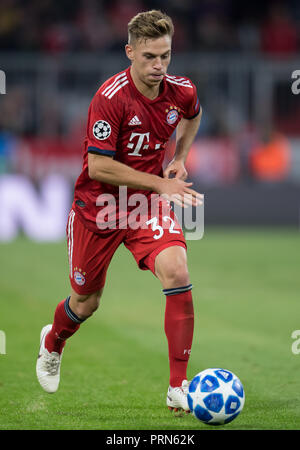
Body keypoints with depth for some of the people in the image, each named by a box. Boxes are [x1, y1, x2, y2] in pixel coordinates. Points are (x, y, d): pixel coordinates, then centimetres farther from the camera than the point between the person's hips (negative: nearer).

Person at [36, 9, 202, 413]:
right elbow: (97, 166, -24)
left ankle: (178, 388, -18)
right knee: (86, 302, 12)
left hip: (148, 204, 3)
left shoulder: (182, 92, -7)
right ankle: (52, 343, 51)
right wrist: (160, 183, -24)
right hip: (97, 205, -3)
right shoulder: (111, 98, -24)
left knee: (177, 273, -24)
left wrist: (180, 159, 5)